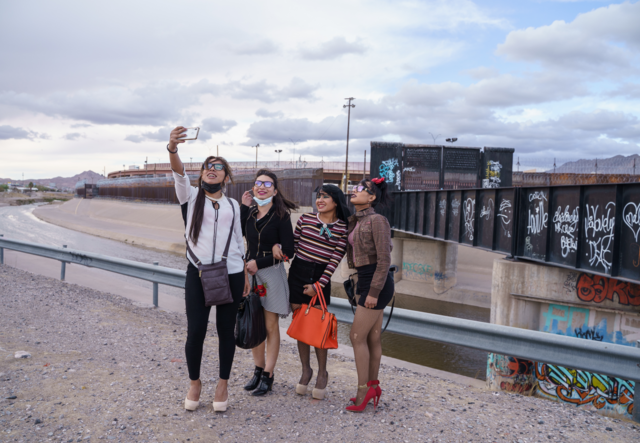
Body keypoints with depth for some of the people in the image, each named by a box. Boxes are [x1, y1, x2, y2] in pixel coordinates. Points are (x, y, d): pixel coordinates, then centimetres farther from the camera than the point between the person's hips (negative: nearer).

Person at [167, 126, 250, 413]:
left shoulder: (232, 205, 12)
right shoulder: (191, 196, 5)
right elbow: (179, 173, -15)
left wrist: (245, 276, 13)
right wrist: (173, 149, -35)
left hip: (231, 274, 2)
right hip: (198, 273, -2)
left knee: (226, 330, 7)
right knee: (195, 331, -3)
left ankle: (223, 384, 24)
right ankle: (194, 382, 21)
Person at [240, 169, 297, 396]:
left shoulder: (281, 216, -7)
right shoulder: (249, 213, 7)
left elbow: (288, 251, -10)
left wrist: (259, 263, -13)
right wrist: (244, 206, -5)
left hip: (272, 273, -5)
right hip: (251, 273, 5)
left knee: (270, 326, 3)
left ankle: (268, 375, 13)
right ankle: (258, 370, 26)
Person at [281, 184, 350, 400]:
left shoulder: (343, 228, -2)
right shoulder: (305, 219, 3)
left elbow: (336, 259, -5)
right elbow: (292, 245, 8)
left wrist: (319, 285, -9)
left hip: (321, 276, -2)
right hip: (298, 272, 2)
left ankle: (322, 373, 18)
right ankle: (306, 370, 24)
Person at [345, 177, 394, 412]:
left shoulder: (377, 220, -14)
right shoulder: (355, 221, 10)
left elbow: (384, 259, -18)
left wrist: (374, 291, -19)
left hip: (377, 283, -8)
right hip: (365, 280, 8)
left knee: (357, 336, -5)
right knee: (373, 338, 14)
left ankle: (363, 390, 5)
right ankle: (373, 386, 23)